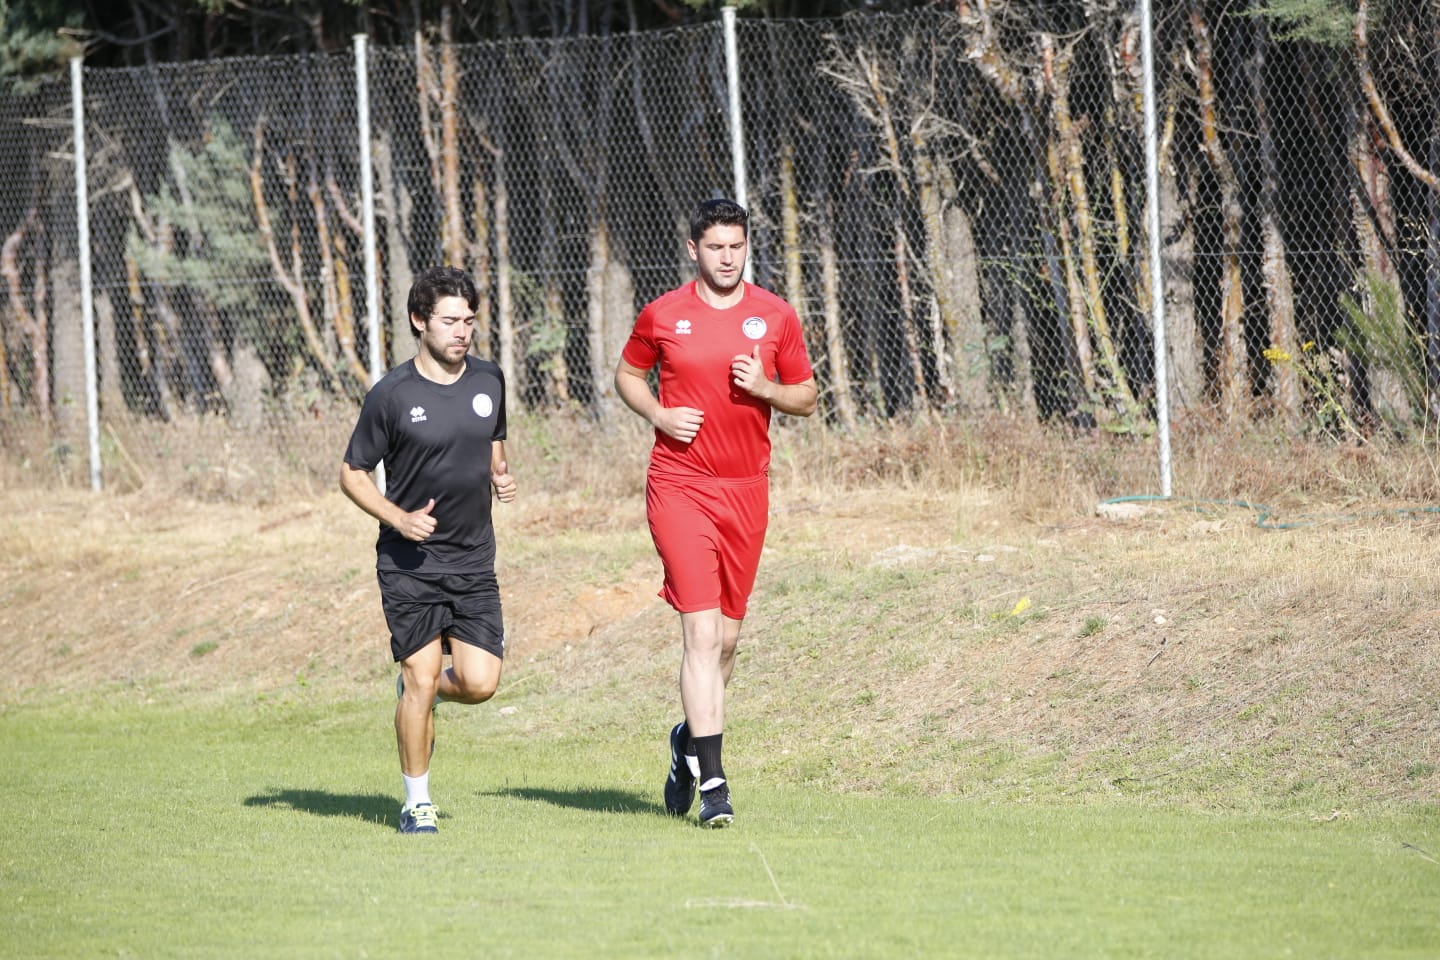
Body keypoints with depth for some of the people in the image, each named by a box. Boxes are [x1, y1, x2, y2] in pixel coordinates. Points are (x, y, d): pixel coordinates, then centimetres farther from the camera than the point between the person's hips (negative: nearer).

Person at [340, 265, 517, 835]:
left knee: (480, 683, -6)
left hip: (474, 559, 4)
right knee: (422, 679, -8)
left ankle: (419, 688, 29)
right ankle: (417, 803, 8)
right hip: (410, 563, -4)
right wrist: (399, 518, -15)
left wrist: (500, 476, 1)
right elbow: (352, 473, -1)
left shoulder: (489, 381, 5)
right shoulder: (392, 394, -9)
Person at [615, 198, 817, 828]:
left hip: (747, 490, 3)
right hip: (680, 486, -3)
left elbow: (806, 397, 12)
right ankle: (712, 785, -15)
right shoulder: (662, 315, 0)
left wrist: (765, 387, -9)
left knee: (726, 638, 10)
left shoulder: (775, 316, 5)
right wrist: (659, 415, -4)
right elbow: (626, 374, 15)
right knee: (702, 633, -13)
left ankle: (690, 739, 36)